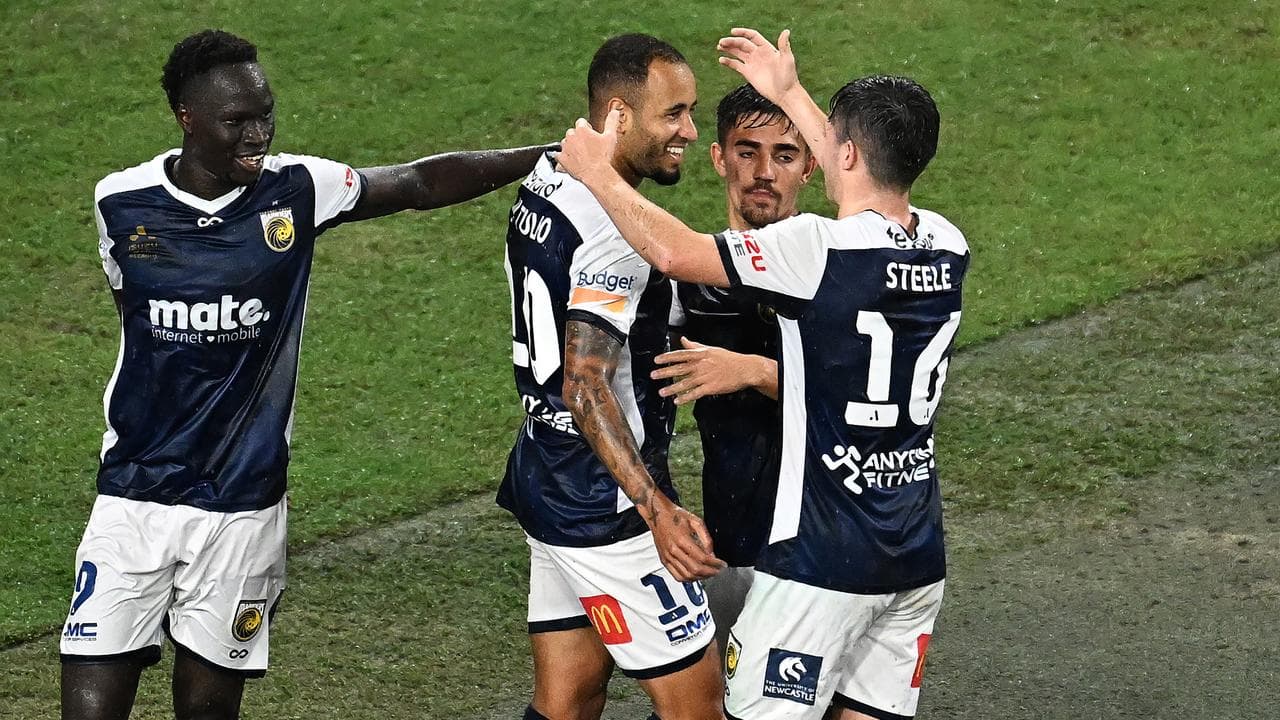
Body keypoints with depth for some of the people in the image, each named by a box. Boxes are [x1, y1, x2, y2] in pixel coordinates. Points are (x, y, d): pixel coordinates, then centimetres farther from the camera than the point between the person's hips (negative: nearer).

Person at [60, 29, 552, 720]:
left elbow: (423, 181, 3)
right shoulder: (121, 203, -2)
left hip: (244, 507, 0)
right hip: (134, 500, 0)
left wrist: (550, 157, -2)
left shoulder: (296, 189, -5)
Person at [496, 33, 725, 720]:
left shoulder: (542, 186, 8)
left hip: (544, 479, 10)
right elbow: (586, 388, -26)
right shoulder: (615, 231, -22)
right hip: (605, 506, -10)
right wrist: (658, 510, -32)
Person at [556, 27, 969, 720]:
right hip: (917, 555, 7)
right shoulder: (947, 248, 2)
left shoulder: (818, 250, -19)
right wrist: (789, 94, 31)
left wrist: (600, 174, 1)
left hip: (824, 557, -7)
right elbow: (876, 197, 24)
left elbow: (677, 253, -16)